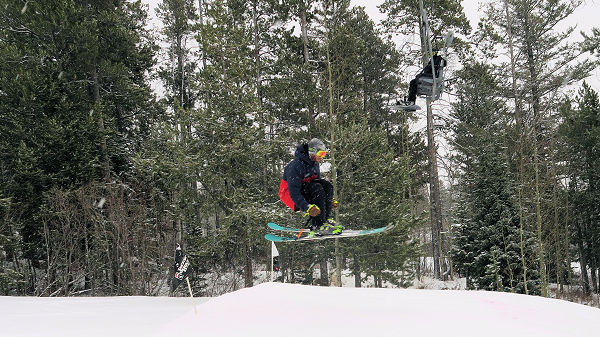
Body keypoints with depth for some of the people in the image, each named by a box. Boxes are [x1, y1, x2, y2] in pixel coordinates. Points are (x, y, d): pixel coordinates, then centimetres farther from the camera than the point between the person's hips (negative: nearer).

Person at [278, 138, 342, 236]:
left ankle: (325, 220, -14)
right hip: (289, 195, -8)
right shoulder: (296, 165, -25)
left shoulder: (314, 164, 4)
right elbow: (294, 193, -31)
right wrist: (307, 207, -43)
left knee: (327, 185, -14)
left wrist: (330, 200, 10)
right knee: (316, 188, -32)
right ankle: (318, 226, -31)